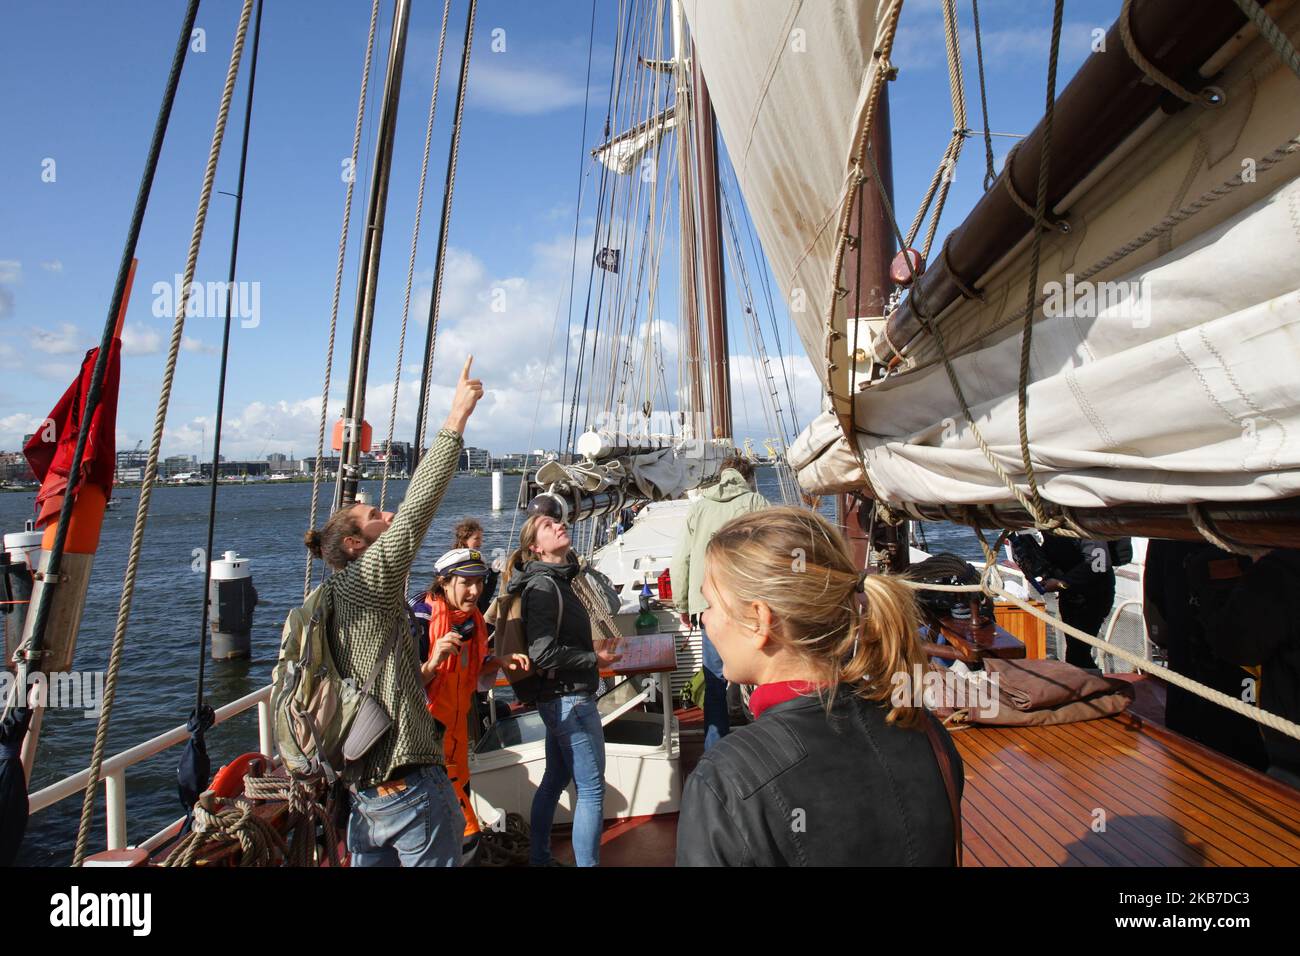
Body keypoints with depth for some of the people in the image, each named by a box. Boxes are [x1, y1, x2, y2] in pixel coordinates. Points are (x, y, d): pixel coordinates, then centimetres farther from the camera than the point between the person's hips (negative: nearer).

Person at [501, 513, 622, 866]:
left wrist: (593, 654, 9)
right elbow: (542, 652, -24)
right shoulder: (542, 585, -18)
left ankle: (539, 858, 33)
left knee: (555, 779, 20)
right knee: (591, 789, -2)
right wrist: (594, 659, -15)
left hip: (560, 698, 10)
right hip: (570, 698, -10)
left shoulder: (558, 580, 11)